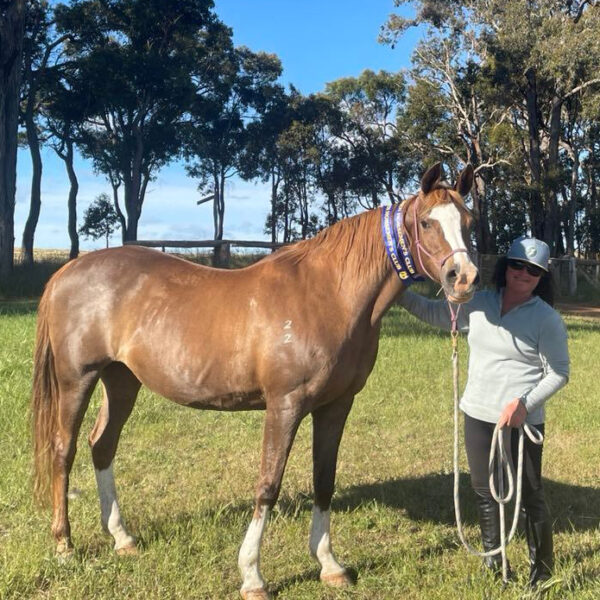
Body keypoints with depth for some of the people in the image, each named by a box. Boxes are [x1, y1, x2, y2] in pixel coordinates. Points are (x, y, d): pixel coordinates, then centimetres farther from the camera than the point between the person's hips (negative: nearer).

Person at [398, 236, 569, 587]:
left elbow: (559, 373, -8)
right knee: (485, 493, 16)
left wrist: (524, 403, -21)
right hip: (477, 415, 5)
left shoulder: (547, 319, -11)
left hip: (522, 421, -5)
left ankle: (543, 571, 23)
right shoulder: (478, 304, 2)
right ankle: (494, 564, 33)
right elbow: (433, 312, 12)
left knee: (529, 496, 5)